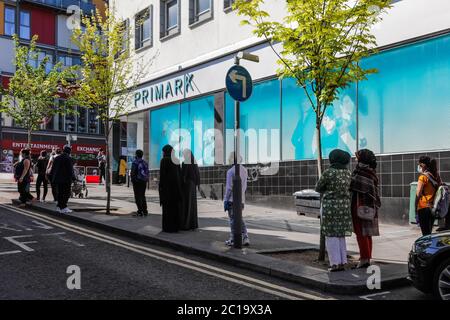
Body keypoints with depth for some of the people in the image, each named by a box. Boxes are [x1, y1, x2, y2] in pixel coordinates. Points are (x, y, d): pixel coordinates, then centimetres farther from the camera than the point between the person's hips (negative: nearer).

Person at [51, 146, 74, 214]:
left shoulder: (57, 158, 11)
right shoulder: (68, 159, -11)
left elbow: (53, 169, 14)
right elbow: (70, 170, -14)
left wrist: (52, 178, 19)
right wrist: (73, 177, -9)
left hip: (58, 179, 7)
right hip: (66, 179, -7)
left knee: (60, 193, 14)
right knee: (66, 193, -3)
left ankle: (59, 207, 17)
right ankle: (63, 208, -7)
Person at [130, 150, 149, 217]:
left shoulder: (135, 162, -9)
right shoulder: (145, 163, 10)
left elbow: (133, 173, -12)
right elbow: (148, 173, 11)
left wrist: (132, 180, -3)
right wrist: (146, 180, 15)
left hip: (137, 181, -6)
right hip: (144, 181, 6)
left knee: (138, 197, -2)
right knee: (143, 196, 14)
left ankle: (140, 211, -5)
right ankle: (145, 211, 12)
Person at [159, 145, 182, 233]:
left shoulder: (164, 160, -10)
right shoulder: (176, 161, 10)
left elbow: (162, 174, -13)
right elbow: (179, 174, 11)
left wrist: (161, 187, -9)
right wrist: (178, 186, 16)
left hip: (167, 185, -7)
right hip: (175, 185, 7)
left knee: (167, 207, -2)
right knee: (175, 206, 10)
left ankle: (168, 227, -1)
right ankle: (176, 226, 11)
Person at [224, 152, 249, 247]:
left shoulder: (231, 171, -14)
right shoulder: (245, 170, 6)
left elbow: (229, 187, -15)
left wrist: (225, 200, -9)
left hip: (232, 199, -6)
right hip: (241, 199, 6)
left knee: (233, 220, 3)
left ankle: (233, 240, 10)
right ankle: (245, 238, 8)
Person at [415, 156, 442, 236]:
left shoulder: (423, 176, -10)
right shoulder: (436, 176, 9)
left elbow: (418, 194, -14)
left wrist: (416, 207, -9)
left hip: (423, 207, -7)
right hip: (433, 208, 7)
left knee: (426, 234, -5)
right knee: (429, 232, 16)